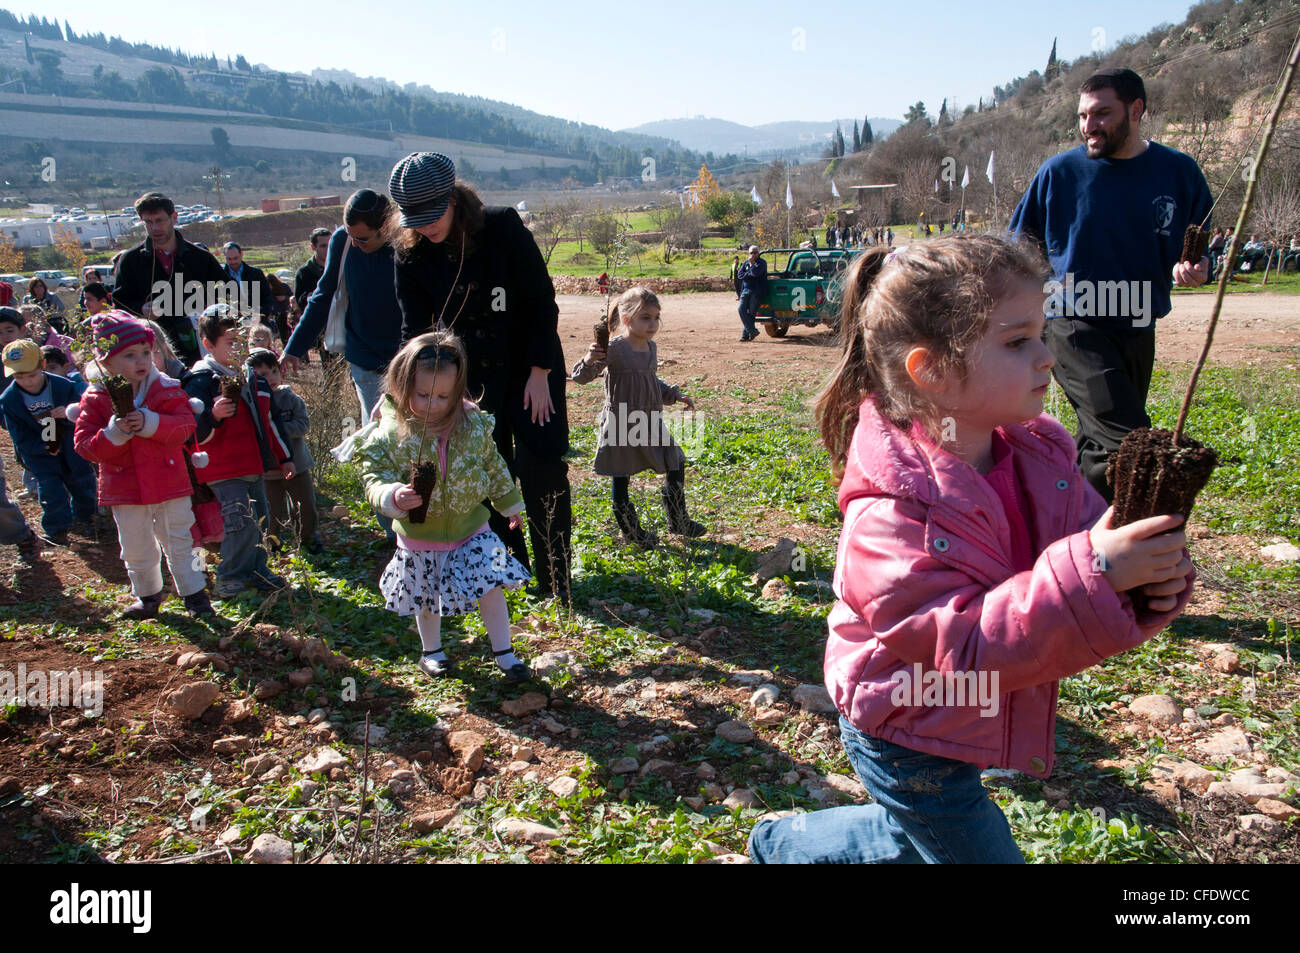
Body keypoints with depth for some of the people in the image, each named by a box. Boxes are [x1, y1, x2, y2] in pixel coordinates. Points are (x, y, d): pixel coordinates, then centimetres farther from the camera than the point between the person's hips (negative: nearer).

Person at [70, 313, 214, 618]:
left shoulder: (168, 390, -5)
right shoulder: (96, 399, -4)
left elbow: (185, 425, -16)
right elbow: (84, 445, -9)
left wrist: (151, 423, -30)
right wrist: (114, 433, -27)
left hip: (169, 484, -1)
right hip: (125, 489, 1)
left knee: (179, 543, 7)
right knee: (137, 550, 14)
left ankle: (194, 593, 20)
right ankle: (148, 596, 33)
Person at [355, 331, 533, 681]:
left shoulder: (474, 423, -9)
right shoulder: (389, 435, -18)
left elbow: (493, 466, 5)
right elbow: (375, 480, -18)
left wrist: (509, 503, 15)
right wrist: (393, 497, -41)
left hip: (471, 528, 1)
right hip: (420, 537, -1)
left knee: (491, 588, 2)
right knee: (428, 599, 17)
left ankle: (504, 652, 22)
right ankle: (431, 650, 43)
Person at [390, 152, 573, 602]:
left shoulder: (504, 229, -18)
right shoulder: (411, 256, -9)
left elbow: (542, 303, -13)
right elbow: (415, 331, -7)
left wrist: (539, 373, -13)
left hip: (529, 369, -3)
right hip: (470, 376, 3)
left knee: (542, 470, -5)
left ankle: (554, 578, 8)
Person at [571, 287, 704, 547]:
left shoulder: (650, 347, 6)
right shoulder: (614, 350, -17)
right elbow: (581, 377, -20)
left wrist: (675, 395, 16)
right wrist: (589, 360, -39)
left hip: (651, 423, 7)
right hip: (621, 425, -7)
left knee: (676, 465, 12)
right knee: (620, 479, 5)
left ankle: (678, 521, 28)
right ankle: (630, 530, 22)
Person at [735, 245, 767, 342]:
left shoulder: (761, 263, 0)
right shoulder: (745, 262, 16)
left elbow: (756, 273, -18)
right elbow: (740, 274, 5)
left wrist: (751, 263, -7)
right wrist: (750, 274, -9)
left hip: (757, 292, -5)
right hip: (745, 290, 5)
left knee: (751, 313, -7)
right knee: (742, 310, -9)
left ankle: (745, 334, -2)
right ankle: (752, 330, -6)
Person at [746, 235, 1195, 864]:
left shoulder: (1038, 453, -9)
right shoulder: (894, 511, -32)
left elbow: (1095, 543, -2)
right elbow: (968, 646, -34)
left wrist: (1155, 579, -26)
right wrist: (1090, 575, -44)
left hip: (960, 733, 7)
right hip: (908, 749, -7)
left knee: (910, 839, 27)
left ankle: (778, 844, 51)